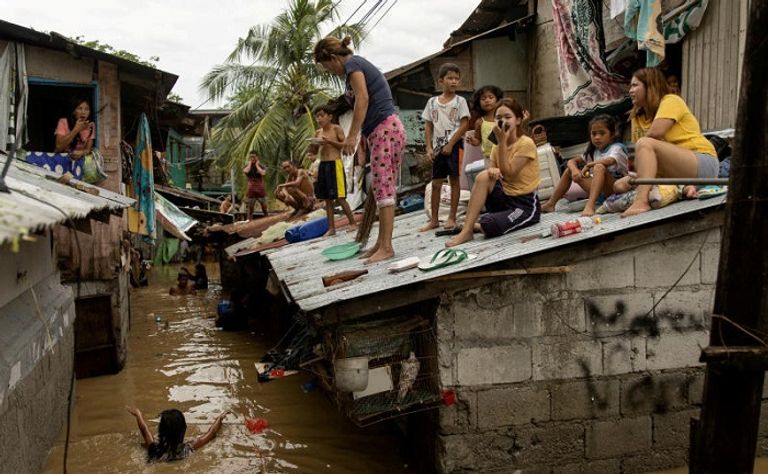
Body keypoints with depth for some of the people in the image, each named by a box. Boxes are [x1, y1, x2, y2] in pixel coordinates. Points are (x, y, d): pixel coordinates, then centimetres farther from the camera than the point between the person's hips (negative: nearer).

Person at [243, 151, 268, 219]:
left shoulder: (261, 167, 6)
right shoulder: (247, 166, 8)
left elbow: (263, 173, -16)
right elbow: (246, 171, -17)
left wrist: (257, 165, -5)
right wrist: (250, 163, -3)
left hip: (260, 188, 0)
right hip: (251, 189, 0)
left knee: (264, 207, -1)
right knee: (250, 208, 0)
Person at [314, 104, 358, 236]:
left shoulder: (336, 129, -2)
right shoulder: (318, 133, 15)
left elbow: (345, 144, -9)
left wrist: (330, 141, -17)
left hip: (335, 164, -6)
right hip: (322, 165, 6)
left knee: (339, 198, -7)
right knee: (328, 199, 7)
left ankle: (353, 223, 5)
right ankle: (331, 228, 11)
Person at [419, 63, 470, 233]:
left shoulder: (460, 101, -1)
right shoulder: (432, 102, 8)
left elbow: (464, 125, -7)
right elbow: (428, 126, 8)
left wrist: (450, 145, -13)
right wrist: (429, 148, -1)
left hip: (454, 145, -3)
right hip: (438, 147, 3)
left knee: (454, 180, 0)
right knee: (435, 183, 5)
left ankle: (452, 218, 7)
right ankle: (434, 220, 13)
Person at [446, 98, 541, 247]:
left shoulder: (526, 143, -13)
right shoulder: (498, 146, 9)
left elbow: (508, 173, -19)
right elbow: (496, 171, 2)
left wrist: (502, 141, -19)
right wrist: (493, 171, -23)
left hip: (526, 205, -6)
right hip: (505, 198, 6)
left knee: (489, 227, -32)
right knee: (484, 177, -24)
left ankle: (477, 225, 5)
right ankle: (466, 230, -21)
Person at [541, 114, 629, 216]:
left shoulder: (616, 148, -9)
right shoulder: (593, 151, 13)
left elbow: (609, 161, -33)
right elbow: (571, 161, 12)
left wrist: (589, 165, -21)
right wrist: (574, 170, -11)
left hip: (617, 189, -7)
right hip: (601, 192, 7)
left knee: (599, 167, -34)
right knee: (570, 170, 7)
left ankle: (590, 205, -47)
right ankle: (550, 204, 6)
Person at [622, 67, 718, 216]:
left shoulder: (671, 101, -3)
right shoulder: (637, 117, 18)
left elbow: (656, 132, -19)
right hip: (674, 173, 8)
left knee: (645, 144, -28)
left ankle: (642, 201, -45)